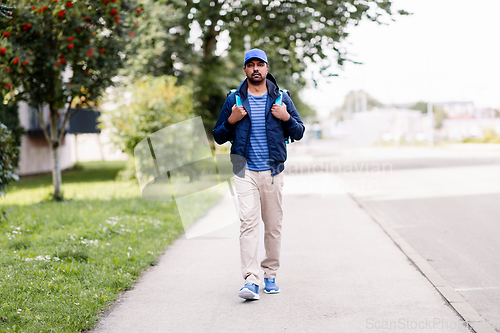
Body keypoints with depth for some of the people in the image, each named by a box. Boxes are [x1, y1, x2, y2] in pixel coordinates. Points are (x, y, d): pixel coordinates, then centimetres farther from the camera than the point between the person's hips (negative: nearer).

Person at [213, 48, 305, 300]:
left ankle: (270, 275, 21)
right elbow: (218, 136, 10)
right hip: (245, 171, -1)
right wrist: (231, 121, -8)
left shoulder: (281, 98, 8)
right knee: (248, 222, -14)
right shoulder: (234, 99, 6)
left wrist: (287, 118, -9)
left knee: (273, 225, 6)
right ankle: (250, 280, -19)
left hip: (273, 171, 2)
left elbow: (299, 133, 9)